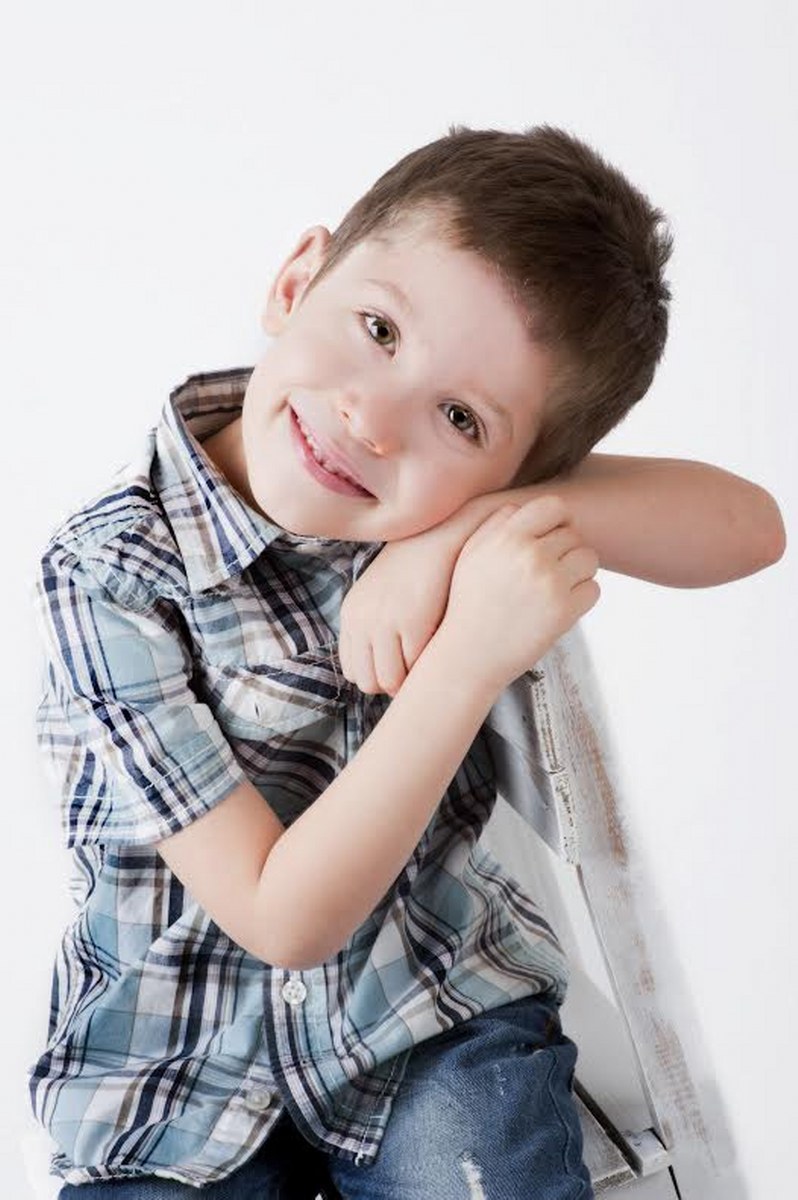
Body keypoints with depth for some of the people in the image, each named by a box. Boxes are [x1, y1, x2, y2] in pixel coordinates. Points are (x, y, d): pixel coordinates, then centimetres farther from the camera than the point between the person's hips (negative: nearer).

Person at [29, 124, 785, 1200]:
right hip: (182, 1059, -1)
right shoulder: (108, 577, -22)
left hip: (434, 1008, 2)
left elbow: (749, 526, -14)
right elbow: (285, 918, -23)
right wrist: (470, 660, -34)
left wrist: (481, 519, -27)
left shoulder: (446, 496, -11)